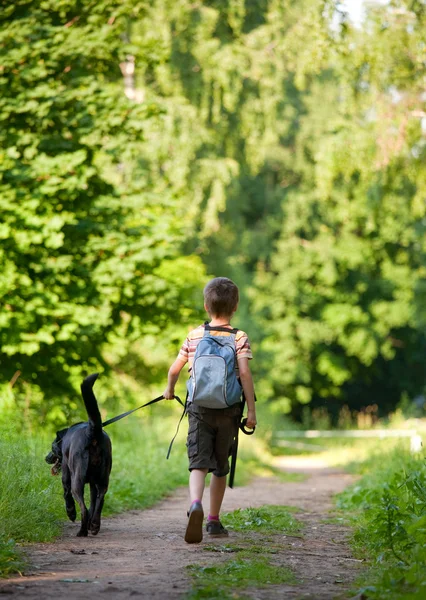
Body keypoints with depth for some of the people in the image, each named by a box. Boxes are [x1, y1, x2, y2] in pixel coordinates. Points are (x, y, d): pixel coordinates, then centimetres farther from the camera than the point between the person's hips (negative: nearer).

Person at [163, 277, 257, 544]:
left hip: (199, 406, 0)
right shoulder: (239, 338, -1)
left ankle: (196, 504, -36)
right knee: (221, 467, 14)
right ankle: (214, 520, 22)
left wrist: (170, 389, 31)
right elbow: (245, 373, -12)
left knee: (199, 462, -7)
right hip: (228, 409, 0)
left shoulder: (194, 336, 7)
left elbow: (175, 369, 10)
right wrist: (251, 410, -9)